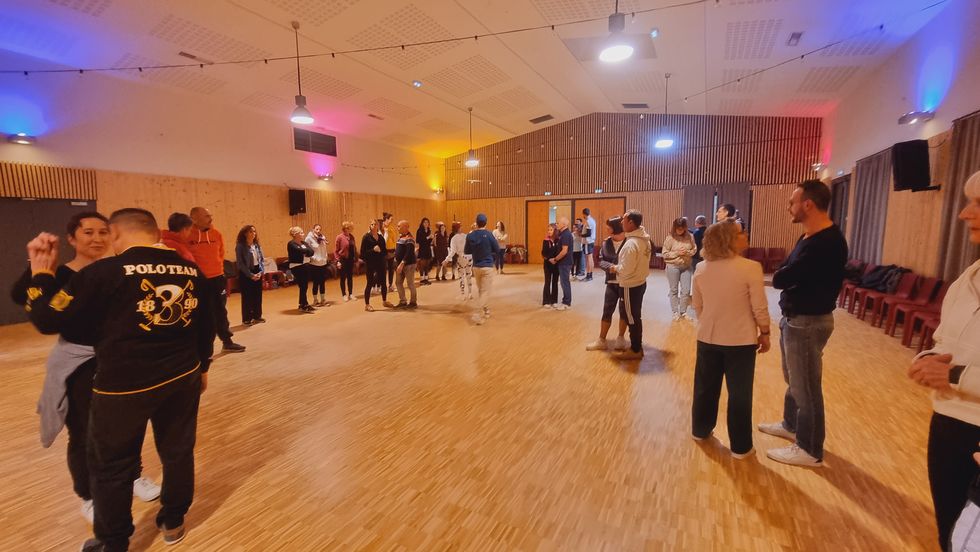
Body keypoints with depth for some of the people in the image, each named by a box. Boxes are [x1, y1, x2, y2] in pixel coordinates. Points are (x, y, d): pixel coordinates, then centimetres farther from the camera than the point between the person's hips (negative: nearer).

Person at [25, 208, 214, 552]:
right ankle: (173, 522, 37)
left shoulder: (103, 272, -14)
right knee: (178, 451, 19)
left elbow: (48, 321, -6)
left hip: (123, 385, -4)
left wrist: (41, 273, 6)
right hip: (183, 377, 4)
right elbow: (206, 327, 9)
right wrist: (201, 367, 22)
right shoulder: (192, 271, 0)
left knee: (111, 468, 17)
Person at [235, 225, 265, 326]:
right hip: (246, 274, -5)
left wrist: (261, 272, -5)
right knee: (247, 297, 1)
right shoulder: (240, 246, -9)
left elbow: (262, 259, 10)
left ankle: (257, 316, 22)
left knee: (258, 295, 10)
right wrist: (250, 275, -15)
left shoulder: (257, 245, 8)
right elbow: (240, 263, -12)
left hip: (257, 272, 5)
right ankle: (247, 319, 9)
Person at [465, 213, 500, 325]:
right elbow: (497, 250, -5)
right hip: (487, 267, -4)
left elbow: (466, 251, 6)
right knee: (485, 291, -1)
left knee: (481, 290, 19)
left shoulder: (470, 236, -4)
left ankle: (486, 311, 30)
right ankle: (478, 315, -9)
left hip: (476, 267, 4)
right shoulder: (488, 234, -13)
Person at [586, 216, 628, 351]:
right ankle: (601, 340, 20)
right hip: (612, 283, 3)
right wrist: (611, 267, -16)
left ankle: (620, 338, 30)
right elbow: (600, 260, 2)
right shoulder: (606, 243, 0)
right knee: (607, 311, 8)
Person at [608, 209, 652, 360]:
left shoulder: (631, 243, -25)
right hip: (640, 282, 9)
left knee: (631, 318, 4)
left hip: (630, 286, -9)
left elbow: (626, 270, -26)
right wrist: (619, 267, 13)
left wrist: (615, 268, -7)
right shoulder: (645, 239, 5)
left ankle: (635, 350, 16)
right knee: (635, 317, 19)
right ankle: (637, 346, 30)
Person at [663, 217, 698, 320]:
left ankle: (683, 311, 21)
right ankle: (675, 312, 19)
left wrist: (688, 252, -14)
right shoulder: (670, 238, -10)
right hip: (673, 266, -3)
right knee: (673, 290, 8)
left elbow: (694, 249, 6)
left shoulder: (690, 236, -2)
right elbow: (665, 254, -10)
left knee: (686, 290, 5)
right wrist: (677, 253, -20)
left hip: (686, 266, 3)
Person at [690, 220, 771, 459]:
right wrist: (765, 333, 3)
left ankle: (700, 430, 35)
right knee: (739, 394, 9)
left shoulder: (701, 269, -3)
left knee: (706, 388, 19)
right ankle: (740, 446, 21)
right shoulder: (750, 268, -16)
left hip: (708, 338, 4)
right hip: (741, 341, -4)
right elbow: (759, 308, -12)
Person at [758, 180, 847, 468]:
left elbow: (779, 279, -24)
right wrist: (787, 277, -9)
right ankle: (791, 425, 42)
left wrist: (783, 276, -6)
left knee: (805, 386, 2)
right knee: (793, 379, 23)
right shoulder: (810, 237, 11)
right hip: (794, 318, 10)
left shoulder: (826, 242, -24)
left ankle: (810, 450, 17)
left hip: (808, 322, -10)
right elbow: (785, 275, 9)